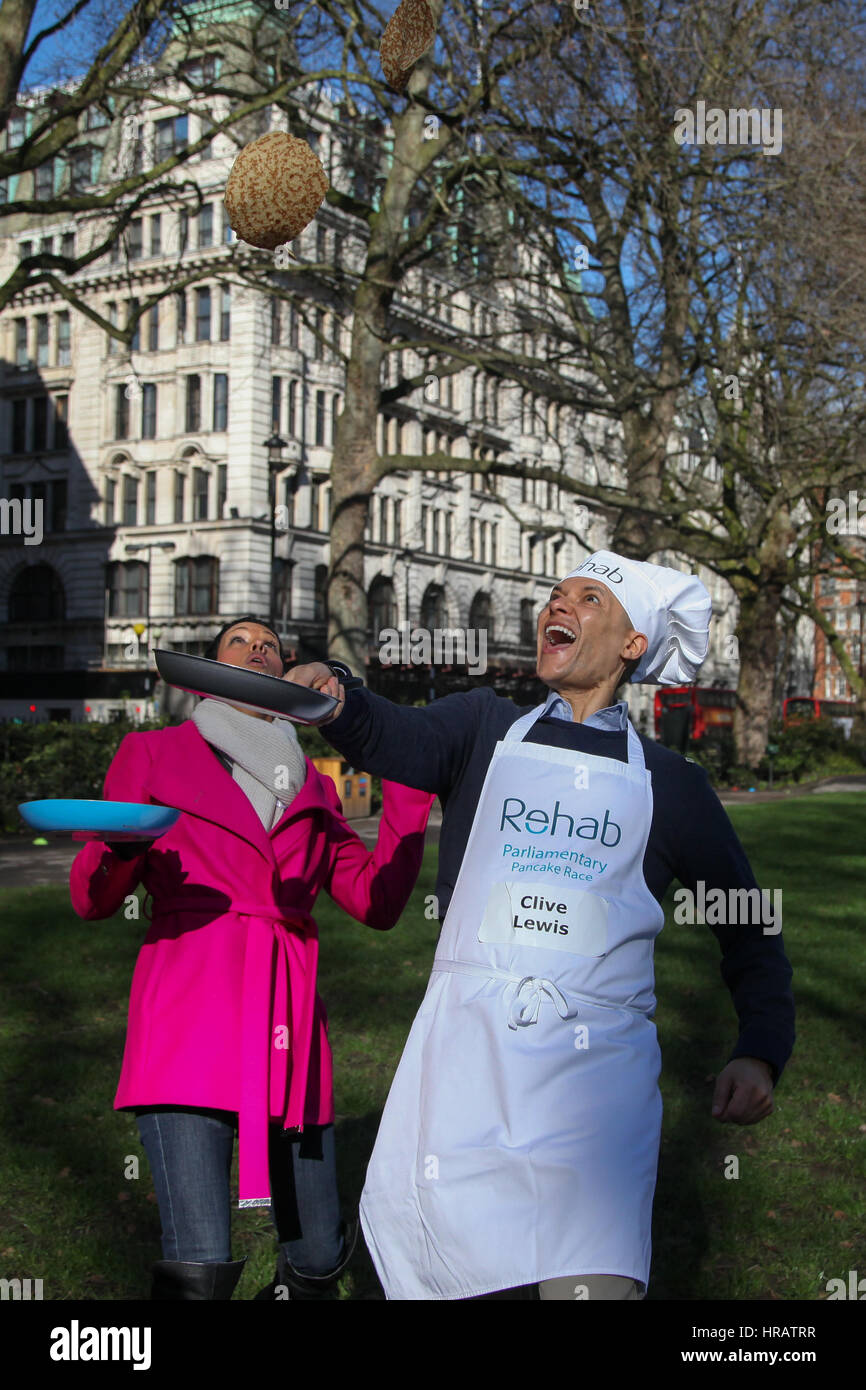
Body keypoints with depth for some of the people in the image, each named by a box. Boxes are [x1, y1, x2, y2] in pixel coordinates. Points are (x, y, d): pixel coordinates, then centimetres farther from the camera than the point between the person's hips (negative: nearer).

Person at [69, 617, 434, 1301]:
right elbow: (93, 899, 7)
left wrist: (406, 790, 8)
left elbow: (378, 901, 12)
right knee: (201, 1269, -17)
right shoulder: (153, 754, 11)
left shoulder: (312, 785, 20)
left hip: (287, 1023, 4)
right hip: (189, 1011, -4)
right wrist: (119, 851, -15)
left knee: (318, 1258, 7)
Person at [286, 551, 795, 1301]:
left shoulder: (670, 782, 13)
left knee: (592, 1277, -16)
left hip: (596, 1053, -1)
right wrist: (334, 699, -28)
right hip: (467, 1039, 1)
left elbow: (746, 925, 17)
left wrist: (761, 1051, 3)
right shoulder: (487, 726, 15)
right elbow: (401, 739, -7)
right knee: (441, 1253, -1)